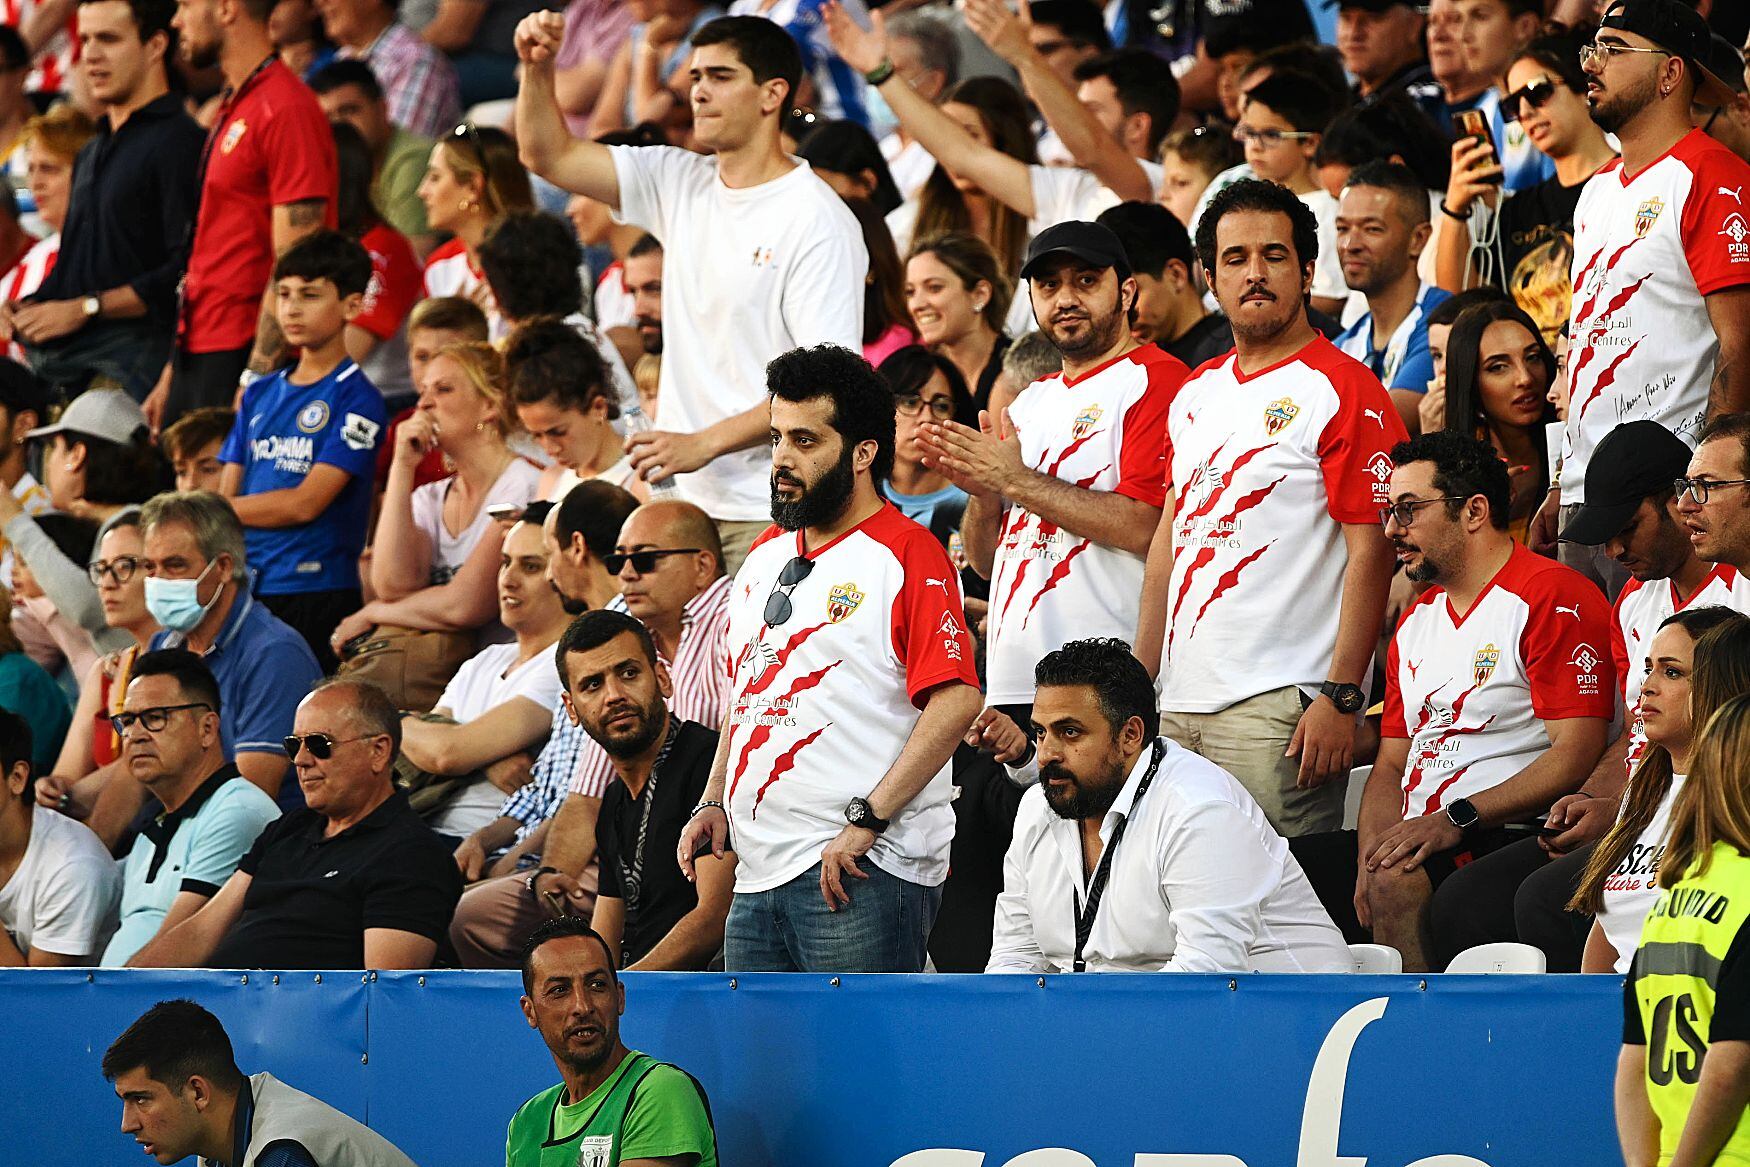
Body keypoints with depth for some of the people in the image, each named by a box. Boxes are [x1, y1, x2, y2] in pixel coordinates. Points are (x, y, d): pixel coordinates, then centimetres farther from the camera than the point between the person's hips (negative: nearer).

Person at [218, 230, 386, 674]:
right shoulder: (261, 394, 17)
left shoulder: (356, 398, -3)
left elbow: (305, 503, -10)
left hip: (315, 592, -6)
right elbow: (228, 492, 15)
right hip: (241, 588, 6)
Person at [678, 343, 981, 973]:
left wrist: (867, 821, -21)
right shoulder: (764, 555, 19)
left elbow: (956, 702, -17)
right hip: (758, 871, 8)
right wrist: (713, 803, 13)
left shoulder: (907, 553, -6)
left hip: (862, 873, -8)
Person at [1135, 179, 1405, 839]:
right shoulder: (1196, 395, 17)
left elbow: (1370, 554, -10)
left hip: (1279, 705, -7)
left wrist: (1340, 698, -17)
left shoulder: (1344, 391, -5)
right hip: (1178, 706, 7)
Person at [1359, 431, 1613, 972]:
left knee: (1398, 882, -32)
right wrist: (1373, 857, -1)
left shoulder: (1553, 598, -5)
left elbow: (1576, 756, -14)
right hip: (1417, 836, 9)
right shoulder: (1415, 623, 23)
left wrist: (1455, 819, -20)